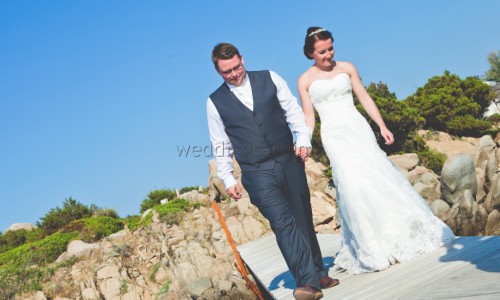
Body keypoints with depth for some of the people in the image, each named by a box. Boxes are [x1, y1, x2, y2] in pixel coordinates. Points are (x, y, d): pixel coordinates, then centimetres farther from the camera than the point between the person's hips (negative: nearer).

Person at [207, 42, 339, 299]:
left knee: (303, 220, 10)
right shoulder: (215, 102, 6)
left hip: (289, 162, 3)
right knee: (283, 223, -15)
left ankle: (318, 275, 23)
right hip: (257, 173, -2)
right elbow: (221, 146, 8)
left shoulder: (269, 79, 8)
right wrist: (228, 179, 2)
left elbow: (293, 110, 7)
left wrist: (303, 138, -8)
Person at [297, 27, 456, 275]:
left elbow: (365, 99, 9)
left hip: (358, 129, 2)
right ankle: (373, 249, -4)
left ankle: (403, 234, 11)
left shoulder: (346, 68, 8)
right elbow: (308, 117, 3)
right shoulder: (305, 81, 3)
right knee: (352, 184, -13)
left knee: (380, 177, -3)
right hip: (334, 136, -2)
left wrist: (382, 126, 2)